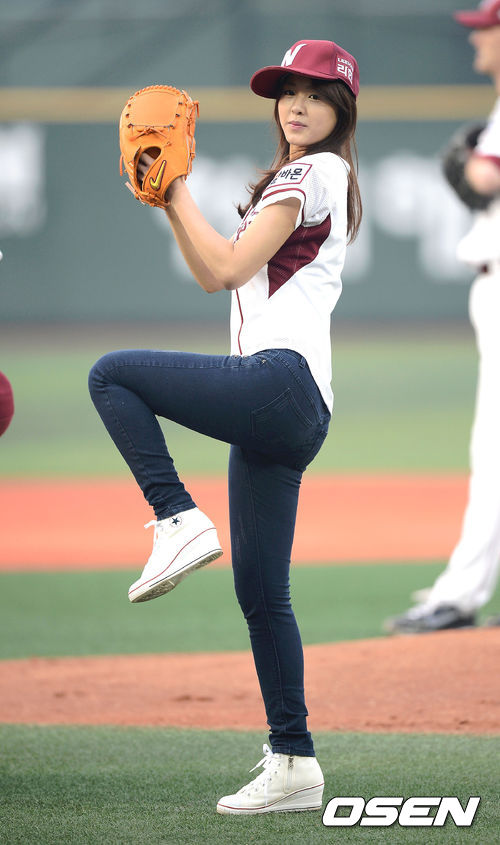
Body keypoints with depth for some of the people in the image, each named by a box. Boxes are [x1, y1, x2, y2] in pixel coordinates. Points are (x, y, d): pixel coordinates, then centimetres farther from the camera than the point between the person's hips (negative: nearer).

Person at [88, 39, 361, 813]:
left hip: (279, 376, -10)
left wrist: (176, 193, 1)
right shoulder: (301, 182, 29)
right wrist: (169, 203, 18)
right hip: (292, 412, 10)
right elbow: (215, 275, 27)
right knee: (261, 595, 7)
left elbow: (228, 268, -10)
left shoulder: (310, 174, -2)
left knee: (111, 374, -8)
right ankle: (293, 765, 6)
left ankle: (178, 519, -18)